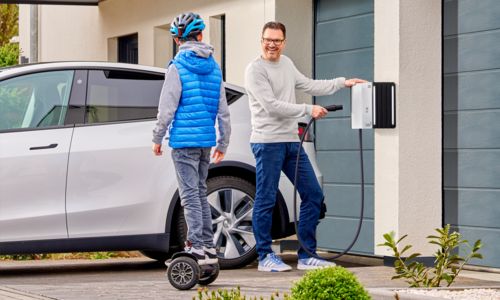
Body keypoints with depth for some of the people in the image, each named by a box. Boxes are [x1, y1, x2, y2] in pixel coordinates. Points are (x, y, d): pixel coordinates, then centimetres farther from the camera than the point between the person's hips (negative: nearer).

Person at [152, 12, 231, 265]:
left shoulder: (178, 67, -9)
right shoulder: (213, 67, 10)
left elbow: (167, 107, -10)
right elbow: (223, 109, 13)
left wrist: (157, 138, 0)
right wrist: (223, 142, 20)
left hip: (184, 140, -6)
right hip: (206, 140, 6)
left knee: (190, 195, -5)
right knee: (200, 193, 15)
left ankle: (196, 247, -8)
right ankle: (208, 247, 16)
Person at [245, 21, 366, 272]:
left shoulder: (286, 64, 14)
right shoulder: (255, 70, -10)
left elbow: (308, 85, 26)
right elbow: (272, 106, -17)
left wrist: (342, 82, 22)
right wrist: (308, 110, -15)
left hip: (291, 141, 8)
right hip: (267, 143, -8)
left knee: (313, 194, 7)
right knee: (266, 200, -3)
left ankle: (306, 256, 13)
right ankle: (265, 257, 7)